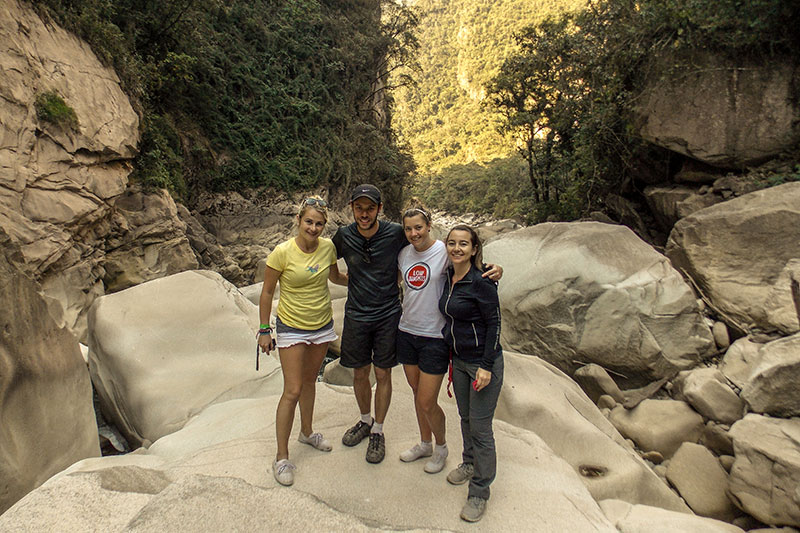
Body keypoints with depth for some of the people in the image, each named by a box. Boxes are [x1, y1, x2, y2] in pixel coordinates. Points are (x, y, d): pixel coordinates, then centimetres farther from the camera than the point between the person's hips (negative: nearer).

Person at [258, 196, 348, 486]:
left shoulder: (328, 247, -7)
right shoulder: (283, 252, -19)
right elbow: (267, 292, -9)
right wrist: (264, 330, -7)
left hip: (322, 326, 5)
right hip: (292, 328, -4)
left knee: (310, 380, 21)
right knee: (293, 391, -4)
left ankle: (306, 432, 42)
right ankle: (281, 457, 10)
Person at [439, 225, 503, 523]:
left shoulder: (481, 282, -18)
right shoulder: (449, 277, 3)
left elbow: (493, 323, -15)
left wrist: (486, 366, -17)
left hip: (483, 362, -7)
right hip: (459, 360, 7)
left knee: (480, 428, 2)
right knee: (465, 417, 21)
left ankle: (479, 492, 19)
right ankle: (470, 463, 45)